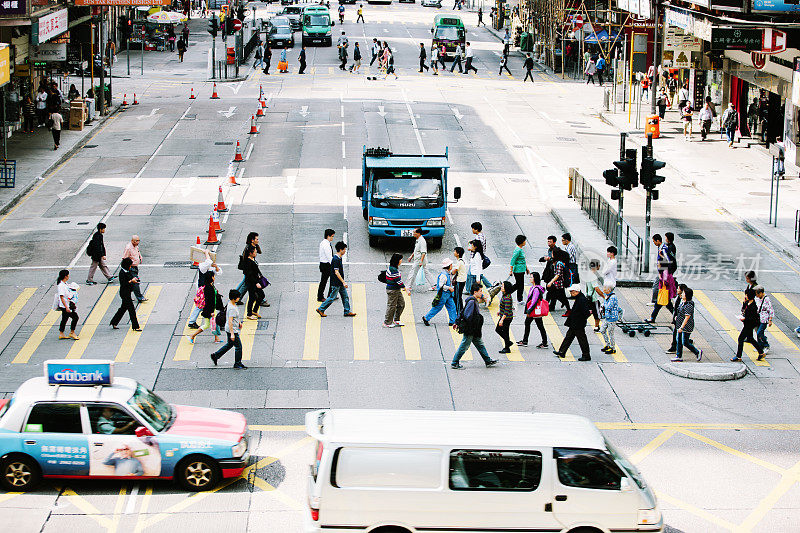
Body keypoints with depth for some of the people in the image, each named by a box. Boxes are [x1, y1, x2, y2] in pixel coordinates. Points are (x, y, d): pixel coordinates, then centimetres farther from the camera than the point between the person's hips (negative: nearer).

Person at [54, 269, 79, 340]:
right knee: (75, 317, -8)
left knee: (64, 319, 14)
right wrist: (66, 307, -27)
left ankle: (61, 334, 21)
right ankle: (72, 333, 0)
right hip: (65, 306, -10)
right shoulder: (61, 285, -20)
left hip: (67, 305, 10)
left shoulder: (65, 284, 10)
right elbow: (61, 297, -24)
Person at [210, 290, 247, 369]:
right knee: (238, 346, 2)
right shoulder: (232, 309, -27)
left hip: (229, 329, 10)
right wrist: (232, 334, -28)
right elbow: (230, 322, -29)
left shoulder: (230, 303, 4)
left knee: (229, 344, 23)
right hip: (232, 330, -10)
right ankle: (237, 363, 13)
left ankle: (215, 356, 30)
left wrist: (239, 321, 32)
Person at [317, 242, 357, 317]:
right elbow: (336, 272, -26)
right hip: (336, 283, -10)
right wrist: (343, 282, -26)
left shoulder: (339, 258, 9)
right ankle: (320, 309, 9)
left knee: (345, 296, 10)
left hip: (340, 283, 10)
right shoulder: (336, 259, -22)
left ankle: (347, 311, 16)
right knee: (332, 298, -1)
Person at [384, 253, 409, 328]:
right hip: (392, 290, -10)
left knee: (401, 304, 13)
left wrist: (405, 287, 20)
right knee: (391, 306, 0)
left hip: (397, 290, 10)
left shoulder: (395, 268, 8)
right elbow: (398, 281, -23)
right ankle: (387, 323, 11)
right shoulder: (393, 270, -24)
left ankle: (396, 320, 24)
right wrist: (406, 289, -18)